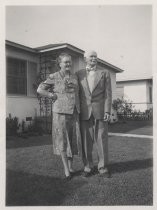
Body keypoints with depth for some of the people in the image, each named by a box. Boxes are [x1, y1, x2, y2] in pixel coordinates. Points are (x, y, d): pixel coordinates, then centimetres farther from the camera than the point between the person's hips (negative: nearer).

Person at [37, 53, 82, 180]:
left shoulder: (75, 77, 11)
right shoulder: (54, 77, -3)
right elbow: (40, 90, -2)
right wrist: (53, 96, -6)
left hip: (74, 112, 5)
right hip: (61, 112, -4)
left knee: (74, 139, 9)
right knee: (63, 140, 3)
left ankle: (71, 166, 27)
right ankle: (66, 170, 14)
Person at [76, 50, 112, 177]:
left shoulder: (105, 73, 7)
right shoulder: (79, 74, 10)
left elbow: (108, 94, 1)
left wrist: (107, 111, -9)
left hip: (100, 112, -1)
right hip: (84, 113, 1)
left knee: (102, 140, 3)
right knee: (86, 141, 5)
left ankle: (103, 167, 18)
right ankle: (88, 167, 19)